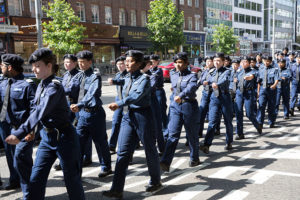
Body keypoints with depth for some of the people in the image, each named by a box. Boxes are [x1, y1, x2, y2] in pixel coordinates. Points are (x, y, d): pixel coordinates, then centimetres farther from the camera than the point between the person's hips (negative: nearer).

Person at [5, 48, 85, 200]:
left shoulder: (54, 87, -19)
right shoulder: (41, 86, 7)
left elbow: (40, 112, -31)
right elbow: (36, 111, 16)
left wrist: (19, 134, -36)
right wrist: (29, 131, 10)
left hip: (64, 137, -8)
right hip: (47, 137, 8)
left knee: (71, 179, 6)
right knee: (36, 179, 7)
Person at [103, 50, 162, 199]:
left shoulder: (144, 78, -9)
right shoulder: (127, 78, 13)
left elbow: (137, 95, -25)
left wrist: (119, 104, -28)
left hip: (142, 116, -6)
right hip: (127, 116, 7)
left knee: (150, 150, 9)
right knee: (122, 152, 0)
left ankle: (155, 181, 29)